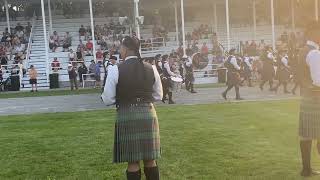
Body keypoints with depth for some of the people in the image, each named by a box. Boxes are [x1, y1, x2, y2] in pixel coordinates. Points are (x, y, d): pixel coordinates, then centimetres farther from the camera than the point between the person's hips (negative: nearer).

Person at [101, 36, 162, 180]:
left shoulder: (115, 70, -9)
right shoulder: (151, 69, 2)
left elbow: (108, 99, -6)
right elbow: (158, 96, 10)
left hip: (127, 116, -3)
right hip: (148, 114, 4)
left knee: (132, 160, 7)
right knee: (150, 159, 14)